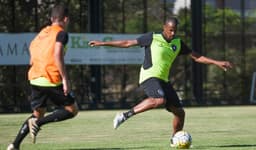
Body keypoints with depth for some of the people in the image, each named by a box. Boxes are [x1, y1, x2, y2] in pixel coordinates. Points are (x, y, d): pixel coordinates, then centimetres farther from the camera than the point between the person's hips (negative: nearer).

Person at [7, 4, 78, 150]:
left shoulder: (41, 33, 18)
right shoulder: (61, 33, -5)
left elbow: (32, 60, 19)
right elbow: (58, 55, -20)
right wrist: (65, 79, -19)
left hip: (35, 79, 7)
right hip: (51, 80, -7)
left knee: (38, 114, 18)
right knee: (72, 110, 5)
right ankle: (38, 122, -13)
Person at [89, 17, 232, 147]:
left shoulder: (178, 43, 12)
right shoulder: (152, 38, -4)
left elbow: (196, 57, 17)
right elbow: (127, 43, 2)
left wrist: (217, 62, 9)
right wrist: (102, 43, 4)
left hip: (163, 80, 7)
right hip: (149, 76, -7)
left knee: (180, 112, 2)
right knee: (159, 100, -36)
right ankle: (126, 115, -26)